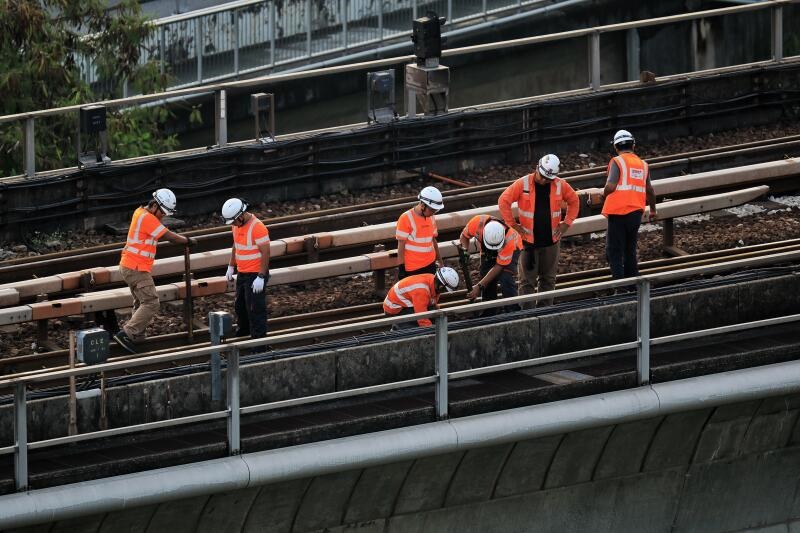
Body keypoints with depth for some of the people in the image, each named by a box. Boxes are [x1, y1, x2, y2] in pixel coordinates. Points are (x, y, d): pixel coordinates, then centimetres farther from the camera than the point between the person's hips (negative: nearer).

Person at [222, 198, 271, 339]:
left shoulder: (257, 227, -23)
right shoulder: (236, 225, 4)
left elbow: (265, 253, -22)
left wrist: (261, 278, -24)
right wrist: (231, 267, 15)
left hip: (256, 275, -9)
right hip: (242, 273, 9)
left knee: (255, 309, -3)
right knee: (240, 306, 20)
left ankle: (258, 338, 5)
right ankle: (242, 332, 38)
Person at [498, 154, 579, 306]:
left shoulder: (560, 185, -3)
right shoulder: (523, 184, -10)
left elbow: (574, 201, 12)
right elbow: (503, 201, -7)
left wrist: (566, 223, 4)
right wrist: (513, 225, -8)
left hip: (551, 241, 3)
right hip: (529, 240, -2)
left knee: (548, 278, 10)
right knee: (527, 280, -1)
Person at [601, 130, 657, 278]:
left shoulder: (617, 162, -8)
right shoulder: (643, 164, 10)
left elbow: (610, 186, -19)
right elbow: (649, 190, 19)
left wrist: (604, 194, 3)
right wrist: (653, 209, 34)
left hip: (618, 212, -6)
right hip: (636, 213, 6)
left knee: (614, 252, -2)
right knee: (630, 251, 18)